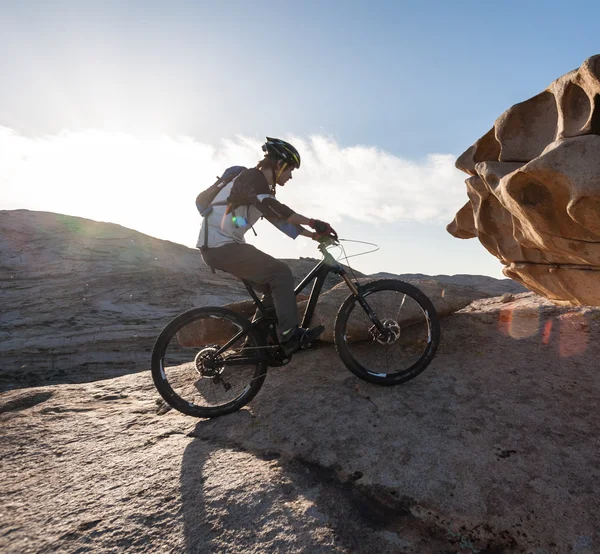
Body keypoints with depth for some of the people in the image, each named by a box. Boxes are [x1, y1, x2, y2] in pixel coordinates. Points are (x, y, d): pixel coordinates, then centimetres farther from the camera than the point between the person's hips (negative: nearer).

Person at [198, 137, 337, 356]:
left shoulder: (262, 187, 17)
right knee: (281, 273, -16)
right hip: (220, 246, -10)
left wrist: (314, 235, 7)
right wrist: (314, 223, -33)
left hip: (226, 246, 10)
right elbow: (273, 208, -30)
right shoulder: (250, 178, -13)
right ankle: (290, 335, -13)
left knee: (275, 284, 10)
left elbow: (279, 219, 16)